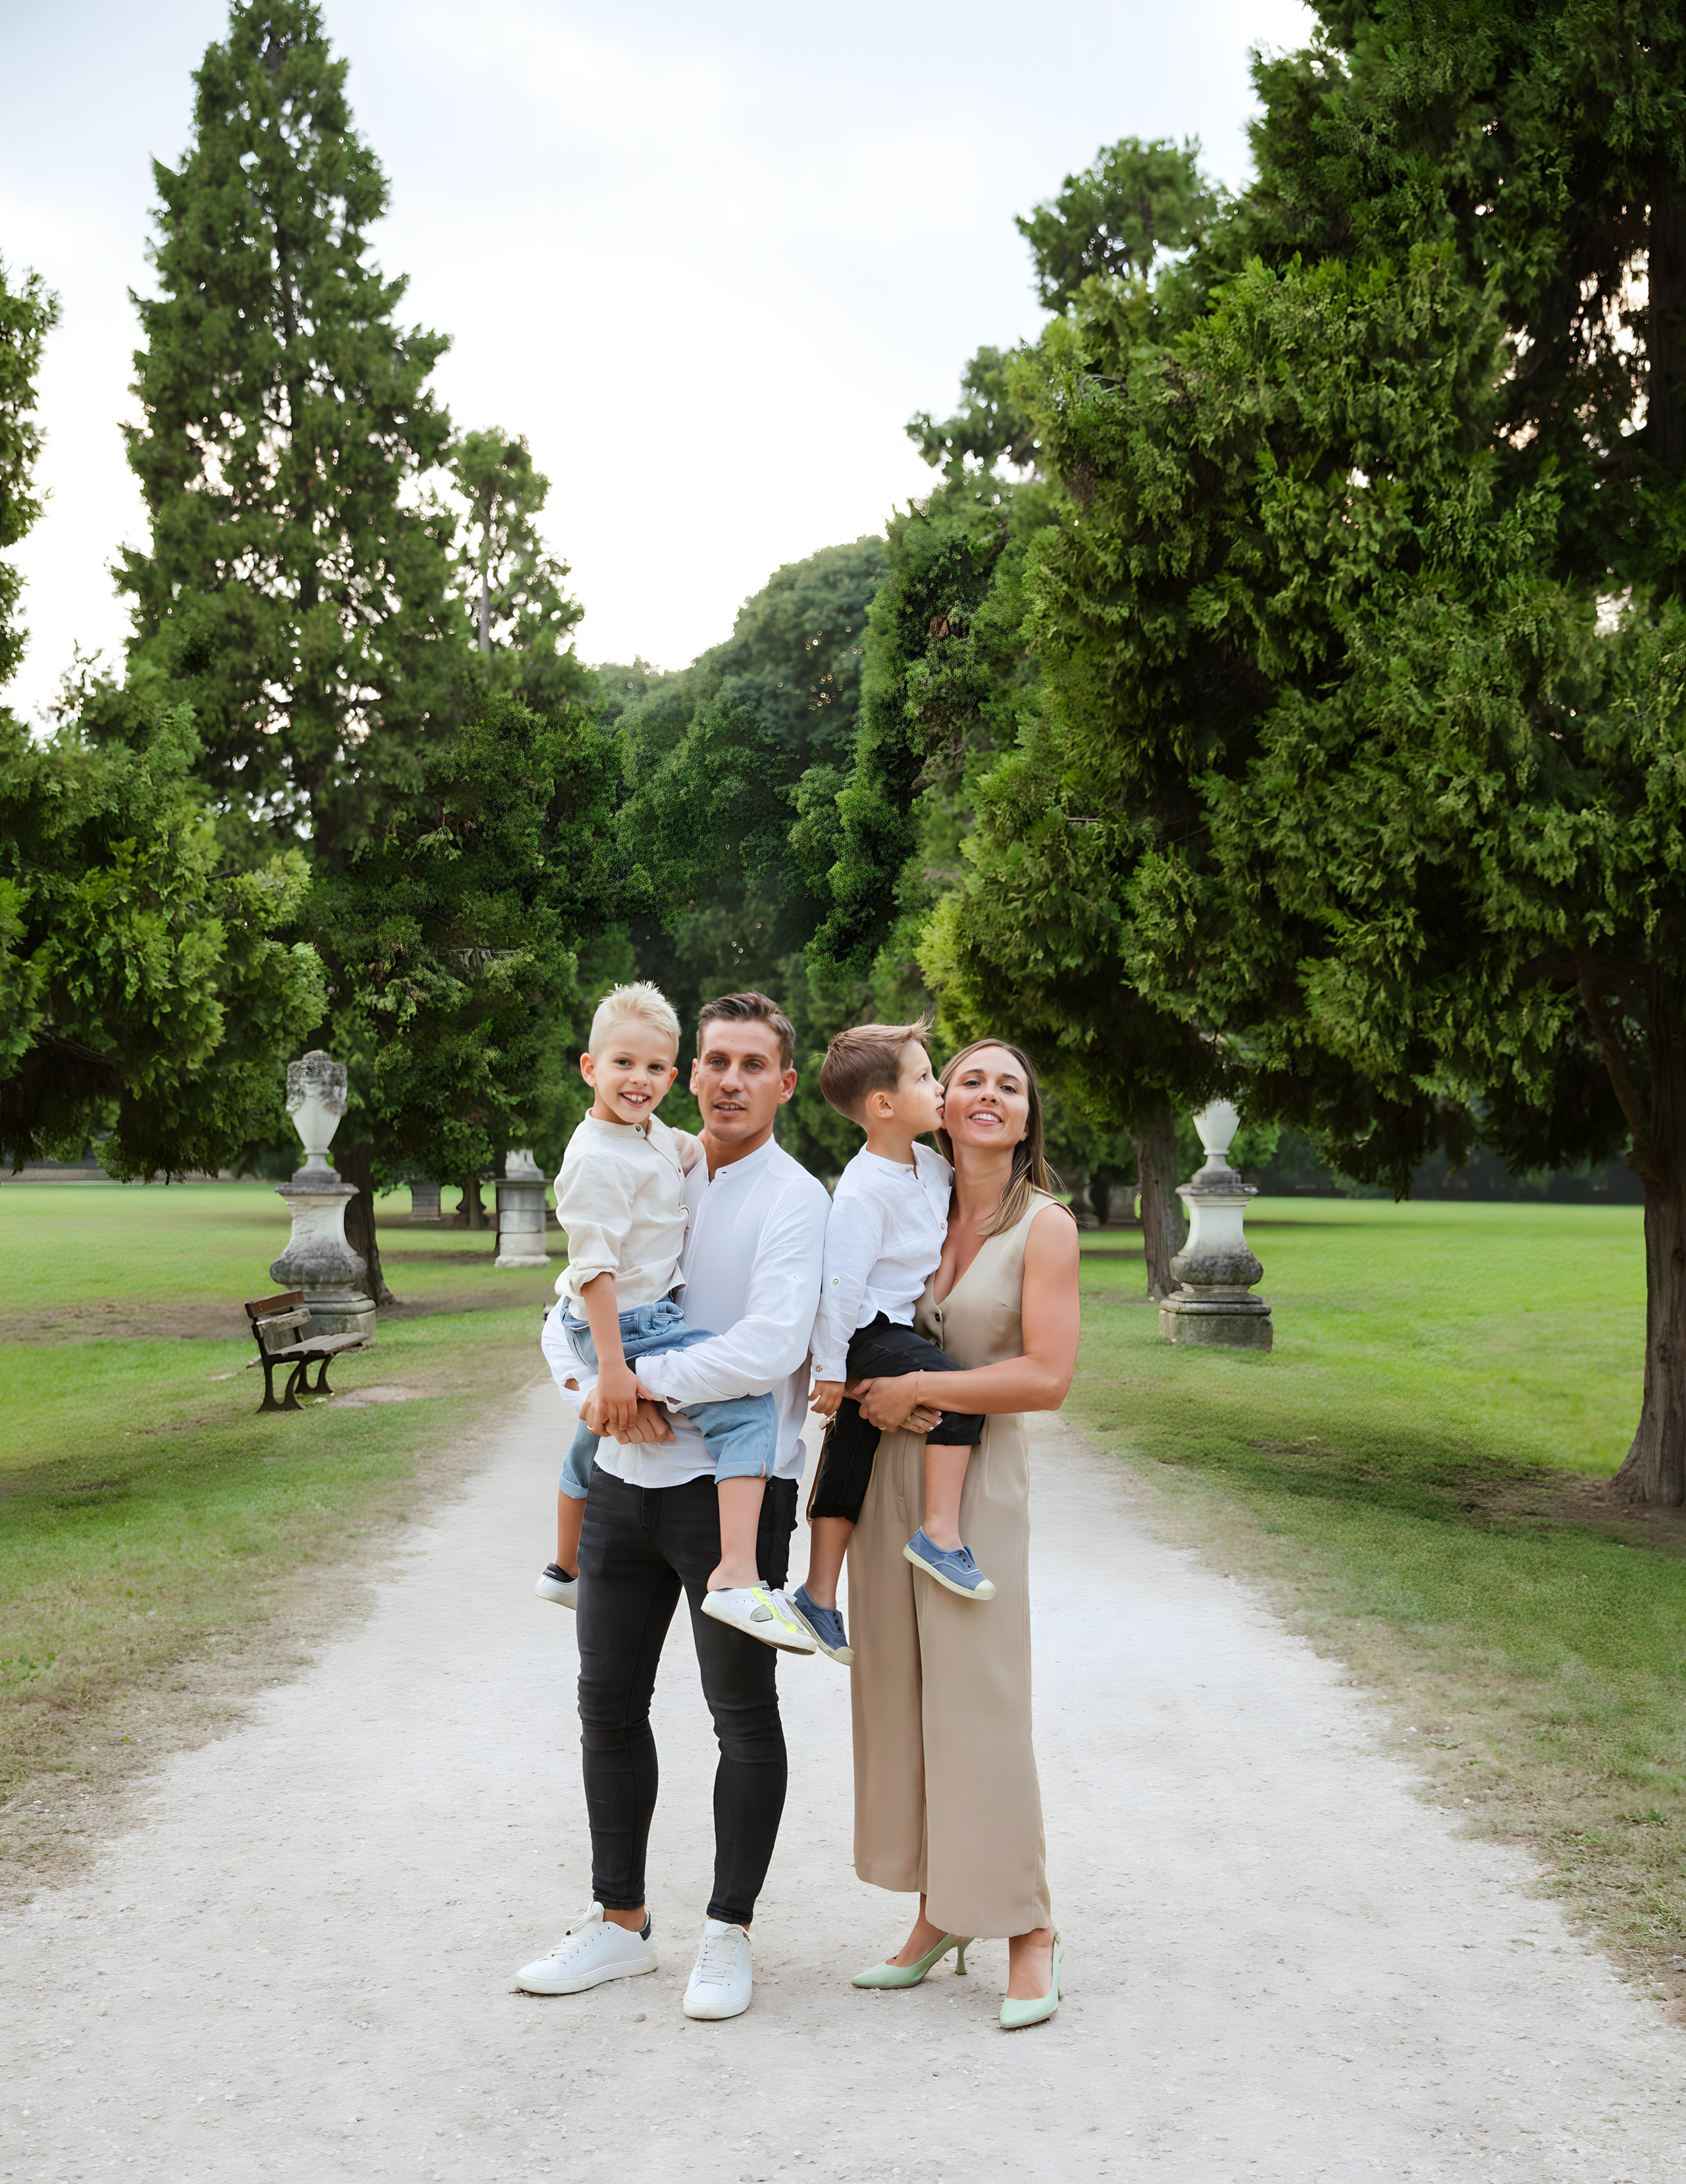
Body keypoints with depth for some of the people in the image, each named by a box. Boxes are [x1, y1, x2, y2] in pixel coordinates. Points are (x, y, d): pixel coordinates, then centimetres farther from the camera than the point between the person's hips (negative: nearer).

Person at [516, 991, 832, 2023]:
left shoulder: (794, 1201, -10)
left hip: (735, 1485, -6)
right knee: (609, 1703, 13)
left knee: (743, 1710, 6)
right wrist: (596, 1388, -10)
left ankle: (729, 1934, 20)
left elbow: (768, 1350, -23)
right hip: (624, 1480, 6)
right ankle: (620, 1922, 27)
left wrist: (639, 1379, -14)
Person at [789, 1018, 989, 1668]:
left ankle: (819, 1595, 15)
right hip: (864, 1336, -9)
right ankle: (940, 1534, -18)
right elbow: (841, 1282, -22)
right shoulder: (864, 1190, -23)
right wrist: (830, 1370, -18)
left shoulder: (928, 1165, 4)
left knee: (850, 1462, 10)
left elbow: (963, 1186, 29)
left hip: (893, 1330, 9)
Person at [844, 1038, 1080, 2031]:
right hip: (885, 1468, 5)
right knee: (896, 1689, 8)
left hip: (977, 1476, -5)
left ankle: (1029, 1927, 11)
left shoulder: (1044, 1225, -7)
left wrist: (917, 1389, -13)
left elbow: (1048, 1377, -14)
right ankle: (939, 1917, 20)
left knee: (980, 1699, -4)